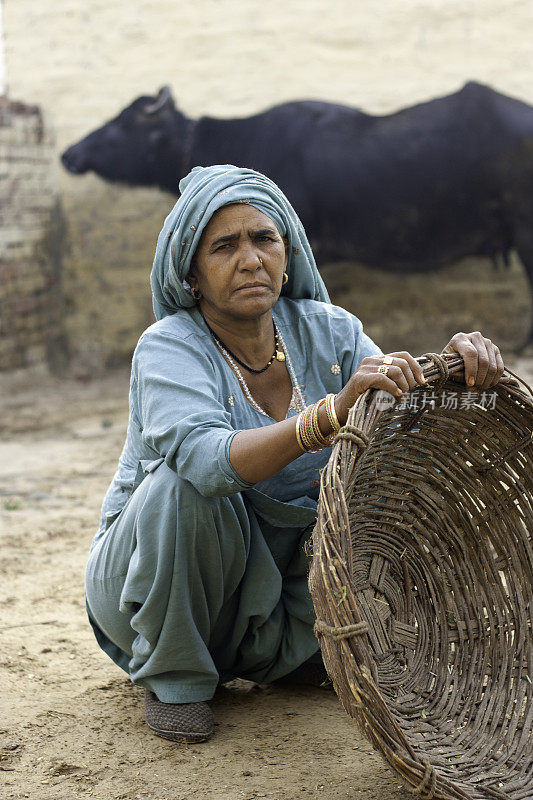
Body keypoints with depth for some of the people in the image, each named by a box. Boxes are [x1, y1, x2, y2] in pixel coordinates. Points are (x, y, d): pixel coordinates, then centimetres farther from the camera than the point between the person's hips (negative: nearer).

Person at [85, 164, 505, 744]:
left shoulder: (325, 329, -6)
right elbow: (211, 461, -40)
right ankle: (172, 676, -10)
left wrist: (457, 366, -37)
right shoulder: (167, 348, -21)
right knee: (186, 482, -33)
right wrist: (332, 412, -53)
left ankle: (280, 653, 6)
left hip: (277, 581, 5)